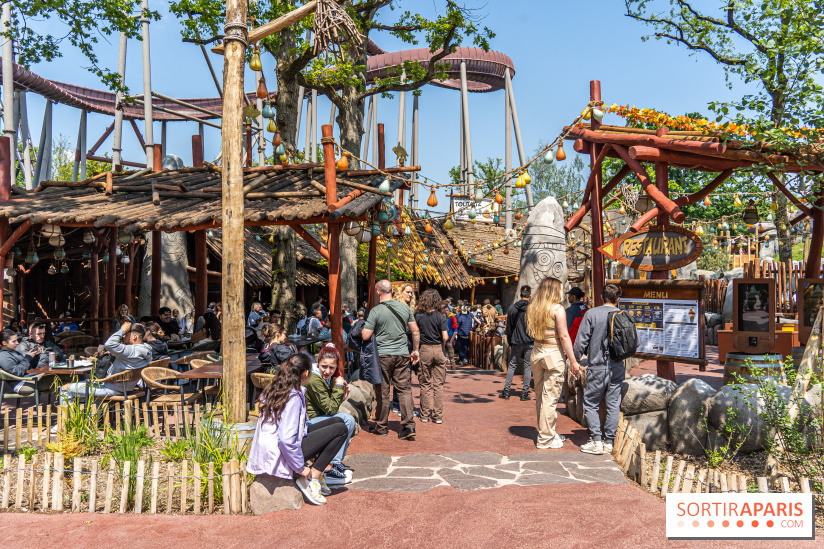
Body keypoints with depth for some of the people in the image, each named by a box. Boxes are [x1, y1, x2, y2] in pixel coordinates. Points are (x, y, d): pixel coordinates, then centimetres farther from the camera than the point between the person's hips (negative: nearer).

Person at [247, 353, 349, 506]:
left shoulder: (277, 389, 7)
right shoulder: (293, 397, -23)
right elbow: (287, 439, -31)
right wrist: (300, 468, -20)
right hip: (281, 455, -10)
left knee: (337, 421, 10)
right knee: (341, 430, -10)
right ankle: (310, 478, -6)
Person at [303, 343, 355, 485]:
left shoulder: (326, 378, 9)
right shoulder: (314, 380, -21)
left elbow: (329, 409, 13)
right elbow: (330, 409, -18)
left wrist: (342, 396, -2)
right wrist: (338, 387, -12)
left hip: (316, 418, 10)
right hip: (306, 423, -10)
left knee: (349, 420, 6)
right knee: (346, 419, -17)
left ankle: (336, 463, 4)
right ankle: (332, 465, -15)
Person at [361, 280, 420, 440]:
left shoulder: (376, 311, -9)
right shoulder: (405, 308, 4)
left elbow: (365, 336, -10)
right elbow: (415, 331, 8)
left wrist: (362, 328, 11)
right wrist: (415, 350, 18)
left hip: (382, 355, -3)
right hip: (402, 354, 3)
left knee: (382, 392, 7)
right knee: (404, 389, 6)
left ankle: (381, 427, 17)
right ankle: (409, 426, 0)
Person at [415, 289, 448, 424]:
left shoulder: (418, 316, -3)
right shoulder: (440, 317, -7)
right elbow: (445, 337, -11)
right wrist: (441, 346, 9)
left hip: (425, 349, 1)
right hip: (438, 350, -1)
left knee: (425, 384, 10)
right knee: (438, 384, 6)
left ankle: (425, 415, 15)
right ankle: (438, 416, 9)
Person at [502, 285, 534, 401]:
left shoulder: (512, 308, 3)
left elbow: (509, 327, 8)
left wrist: (510, 342, 15)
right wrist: (536, 341, 5)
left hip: (516, 342, 2)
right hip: (529, 342, -2)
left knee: (512, 365, 10)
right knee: (528, 367, 5)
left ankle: (506, 391, 8)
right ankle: (525, 393, 6)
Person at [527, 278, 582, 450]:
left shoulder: (532, 308, 8)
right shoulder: (557, 309, -11)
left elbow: (531, 332, 11)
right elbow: (564, 337, -13)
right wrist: (573, 361, -10)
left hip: (536, 352, 7)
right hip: (553, 354, -7)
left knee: (540, 396, 14)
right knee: (550, 398, 0)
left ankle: (549, 433, 28)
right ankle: (545, 439, 6)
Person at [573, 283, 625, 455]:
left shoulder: (592, 314, -7)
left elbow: (581, 340, -8)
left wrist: (576, 360, 4)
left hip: (598, 366, -3)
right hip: (617, 367, 4)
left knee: (591, 404, 6)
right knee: (613, 405, 9)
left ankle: (597, 441, 1)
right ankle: (609, 442, 13)